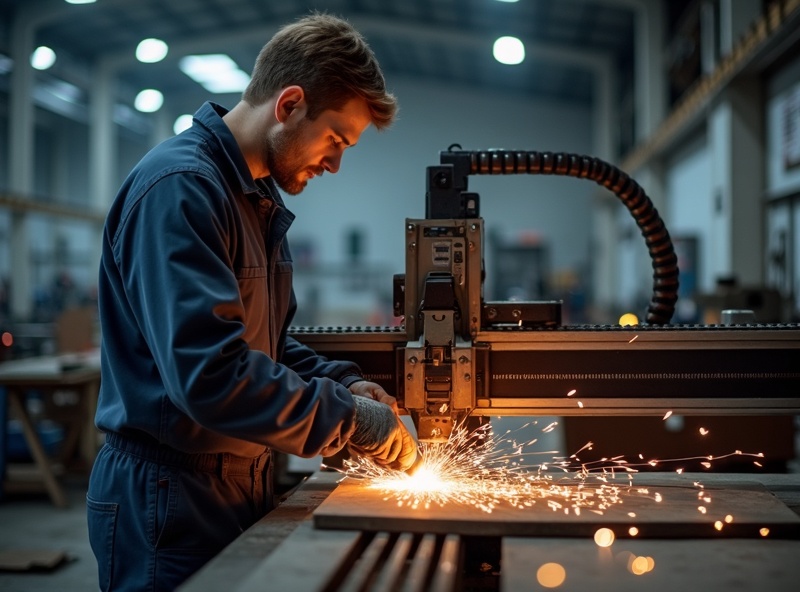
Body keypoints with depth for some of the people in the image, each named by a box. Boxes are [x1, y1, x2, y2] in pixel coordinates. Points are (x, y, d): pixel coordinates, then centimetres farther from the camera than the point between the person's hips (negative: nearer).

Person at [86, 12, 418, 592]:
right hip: (169, 495, -9)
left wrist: (343, 383, 0)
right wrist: (348, 418, -21)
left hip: (242, 480, 9)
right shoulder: (179, 187, -20)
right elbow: (209, 373, -30)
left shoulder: (261, 200, 11)